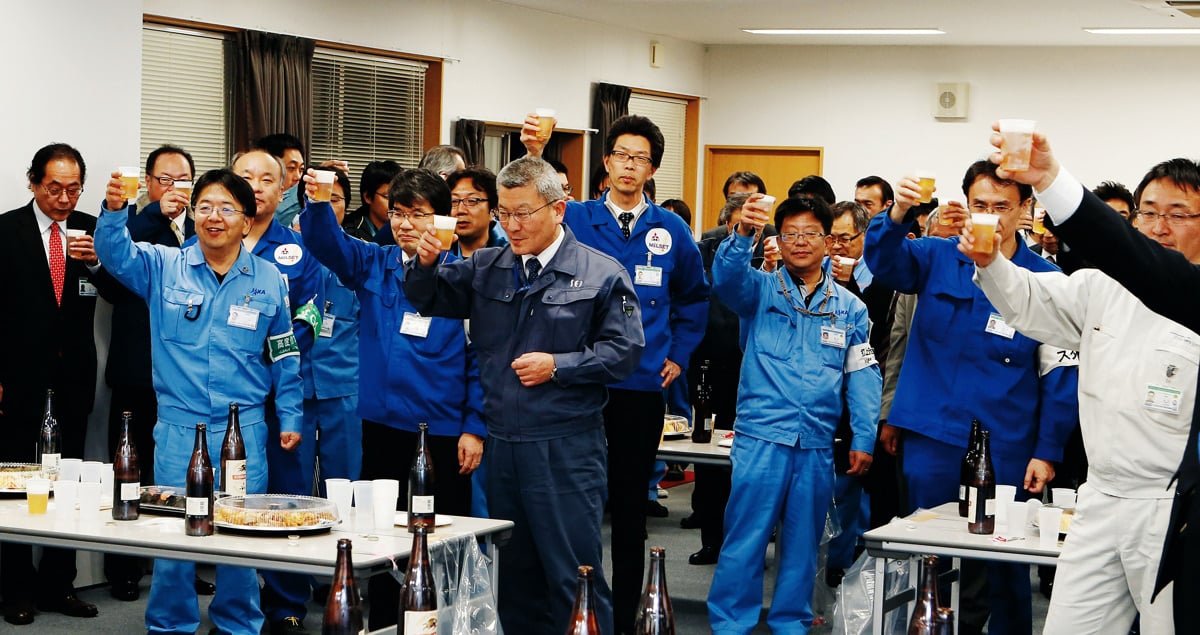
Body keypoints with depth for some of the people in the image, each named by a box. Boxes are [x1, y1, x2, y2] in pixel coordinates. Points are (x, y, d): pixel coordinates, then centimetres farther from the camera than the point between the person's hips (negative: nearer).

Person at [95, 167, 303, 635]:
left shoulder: (268, 280, 4)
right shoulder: (164, 267, 1)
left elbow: (284, 357, 10)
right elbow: (116, 253, -16)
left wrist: (290, 417, 9)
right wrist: (114, 210, -35)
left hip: (244, 429, 1)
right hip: (178, 426, 0)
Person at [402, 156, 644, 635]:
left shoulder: (601, 274, -5)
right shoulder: (486, 268, 10)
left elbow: (624, 351, -8)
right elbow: (428, 299, 16)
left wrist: (558, 366, -15)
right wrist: (425, 263, -5)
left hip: (566, 449, -5)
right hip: (501, 442, 6)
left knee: (573, 572, -3)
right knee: (514, 572, 14)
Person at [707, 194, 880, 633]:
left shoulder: (849, 308, 11)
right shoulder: (761, 290, 4)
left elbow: (863, 376, 10)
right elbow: (726, 277, -17)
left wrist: (863, 439, 2)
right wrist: (743, 234, -36)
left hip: (817, 444, 3)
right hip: (761, 436, -3)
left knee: (803, 542, 11)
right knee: (745, 536, -3)